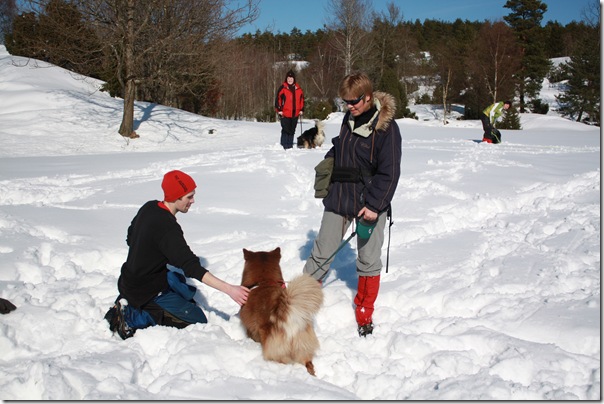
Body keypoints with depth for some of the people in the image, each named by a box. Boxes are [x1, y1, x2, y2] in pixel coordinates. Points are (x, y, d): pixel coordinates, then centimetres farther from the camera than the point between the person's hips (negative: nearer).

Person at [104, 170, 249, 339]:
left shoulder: (149, 208, -1)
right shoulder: (167, 227, -28)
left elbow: (130, 239, 16)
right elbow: (191, 267, -36)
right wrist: (228, 289, -42)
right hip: (148, 292, -9)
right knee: (199, 321, -4)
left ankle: (130, 304, 15)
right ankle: (133, 318, -10)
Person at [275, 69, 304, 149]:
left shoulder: (298, 89, 10)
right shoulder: (283, 88, -3)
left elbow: (302, 100, 18)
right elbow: (278, 99, -4)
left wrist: (301, 110, 11)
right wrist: (279, 110, -10)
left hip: (295, 114, 5)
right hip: (285, 114, -4)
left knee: (292, 131, 10)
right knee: (285, 130, -7)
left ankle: (290, 146, 17)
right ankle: (284, 146, -2)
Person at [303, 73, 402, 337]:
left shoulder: (386, 127, -16)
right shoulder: (349, 119, 4)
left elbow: (389, 172, -17)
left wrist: (374, 204, -20)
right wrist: (328, 161, 6)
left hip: (370, 203, -5)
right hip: (339, 198, 5)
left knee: (368, 260, 8)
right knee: (322, 251, 11)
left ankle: (364, 314, 25)